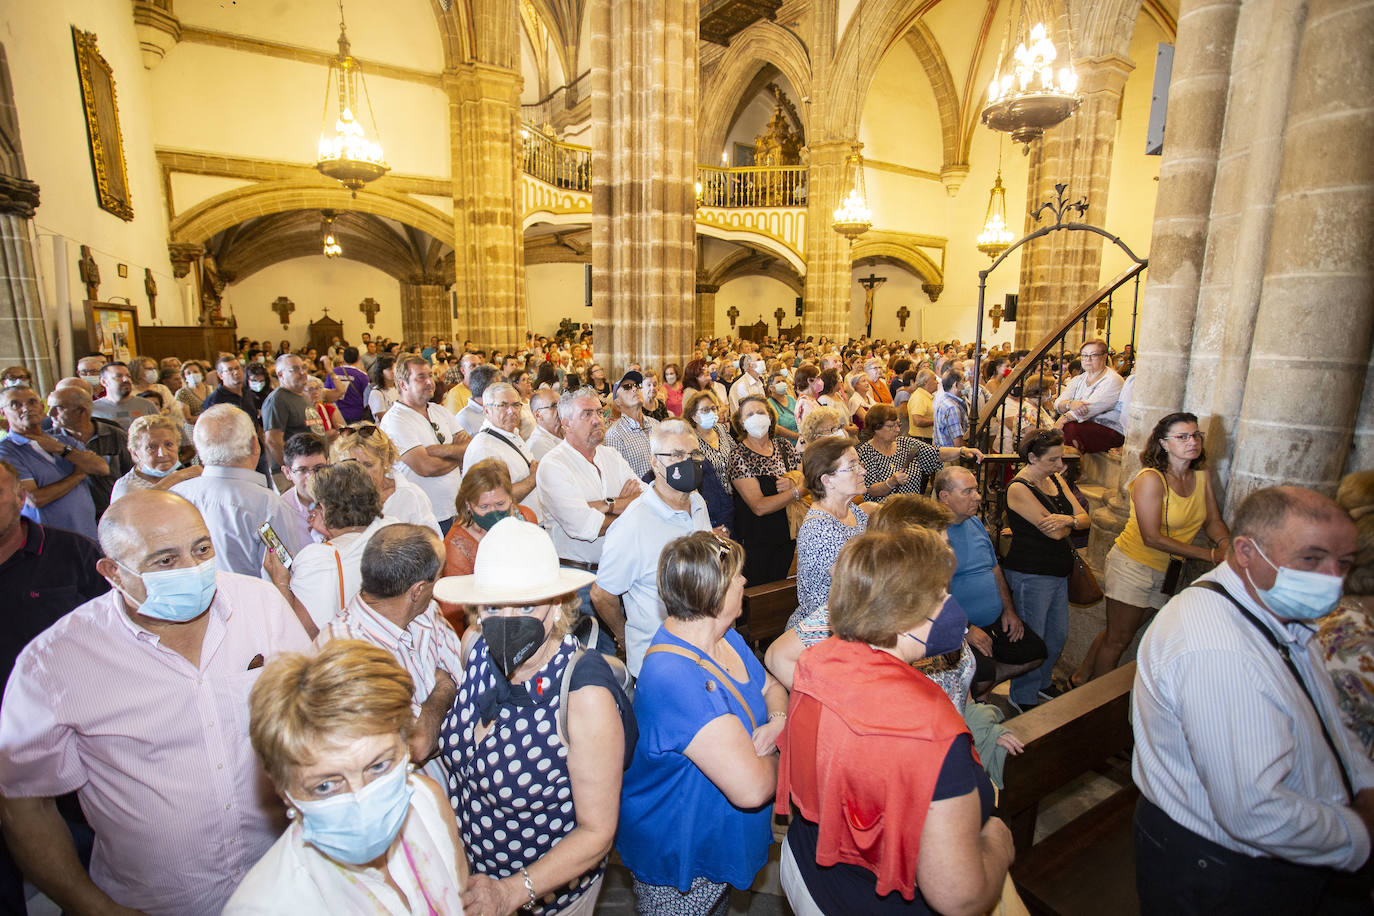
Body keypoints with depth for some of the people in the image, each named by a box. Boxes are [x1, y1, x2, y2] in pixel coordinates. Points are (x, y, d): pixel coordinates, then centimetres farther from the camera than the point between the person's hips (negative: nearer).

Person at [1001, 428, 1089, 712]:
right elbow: (1055, 532, -22)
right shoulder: (1019, 489, -18)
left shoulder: (1055, 478, 8)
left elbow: (1084, 518, 3)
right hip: (1030, 574, -8)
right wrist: (1071, 522, -2)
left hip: (1058, 571, 8)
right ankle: (1023, 698, 22)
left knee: (1058, 635, 19)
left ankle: (1042, 683, 41)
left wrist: (1066, 519, -19)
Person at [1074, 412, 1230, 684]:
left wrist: (1224, 542, -15)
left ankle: (1080, 680, 33)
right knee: (1117, 639, 3)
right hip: (1134, 566, -6)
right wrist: (1209, 555, -22)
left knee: (1118, 634, 16)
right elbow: (1152, 538, -23)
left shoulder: (1202, 477, 2)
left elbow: (1213, 521, 8)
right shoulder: (1151, 479, -20)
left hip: (1168, 571, 7)